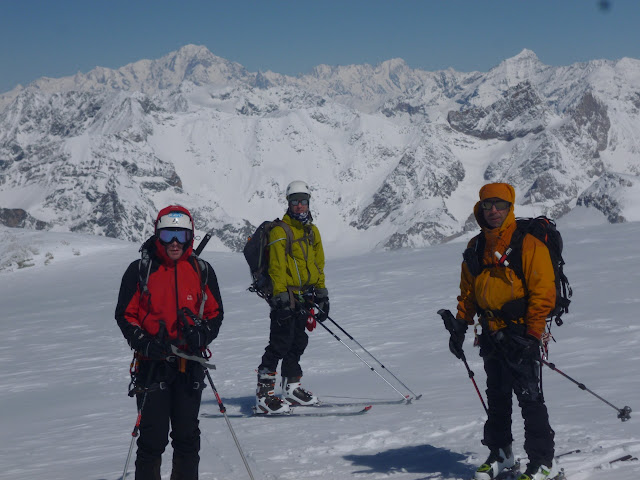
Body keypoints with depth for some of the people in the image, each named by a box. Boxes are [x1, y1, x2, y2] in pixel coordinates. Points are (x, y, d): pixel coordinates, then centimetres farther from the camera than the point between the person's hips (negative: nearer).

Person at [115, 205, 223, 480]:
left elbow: (215, 313, 10)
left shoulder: (202, 271, 5)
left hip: (190, 364, 2)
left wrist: (203, 334, -11)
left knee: (187, 435, 8)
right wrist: (143, 343, -15)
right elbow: (125, 315, 2)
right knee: (153, 437, -3)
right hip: (153, 364, -2)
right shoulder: (140, 271, -1)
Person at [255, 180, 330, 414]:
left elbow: (318, 265, 22)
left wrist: (322, 294, 18)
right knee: (280, 344, -11)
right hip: (286, 296, -8)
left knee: (298, 343, 14)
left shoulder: (312, 231, 15)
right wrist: (281, 298, -20)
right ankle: (264, 393, -9)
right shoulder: (280, 232, -9)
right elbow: (276, 268, -13)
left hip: (304, 297, 8)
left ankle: (292, 388, 26)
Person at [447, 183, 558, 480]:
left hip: (520, 332, -6)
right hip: (491, 334, 6)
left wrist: (532, 335, -15)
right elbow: (468, 291, 20)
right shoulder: (476, 248, 11)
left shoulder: (528, 244, -9)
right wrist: (459, 326, 12)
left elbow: (543, 292, -12)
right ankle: (500, 453, 27)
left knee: (529, 396, -7)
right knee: (496, 396, 14)